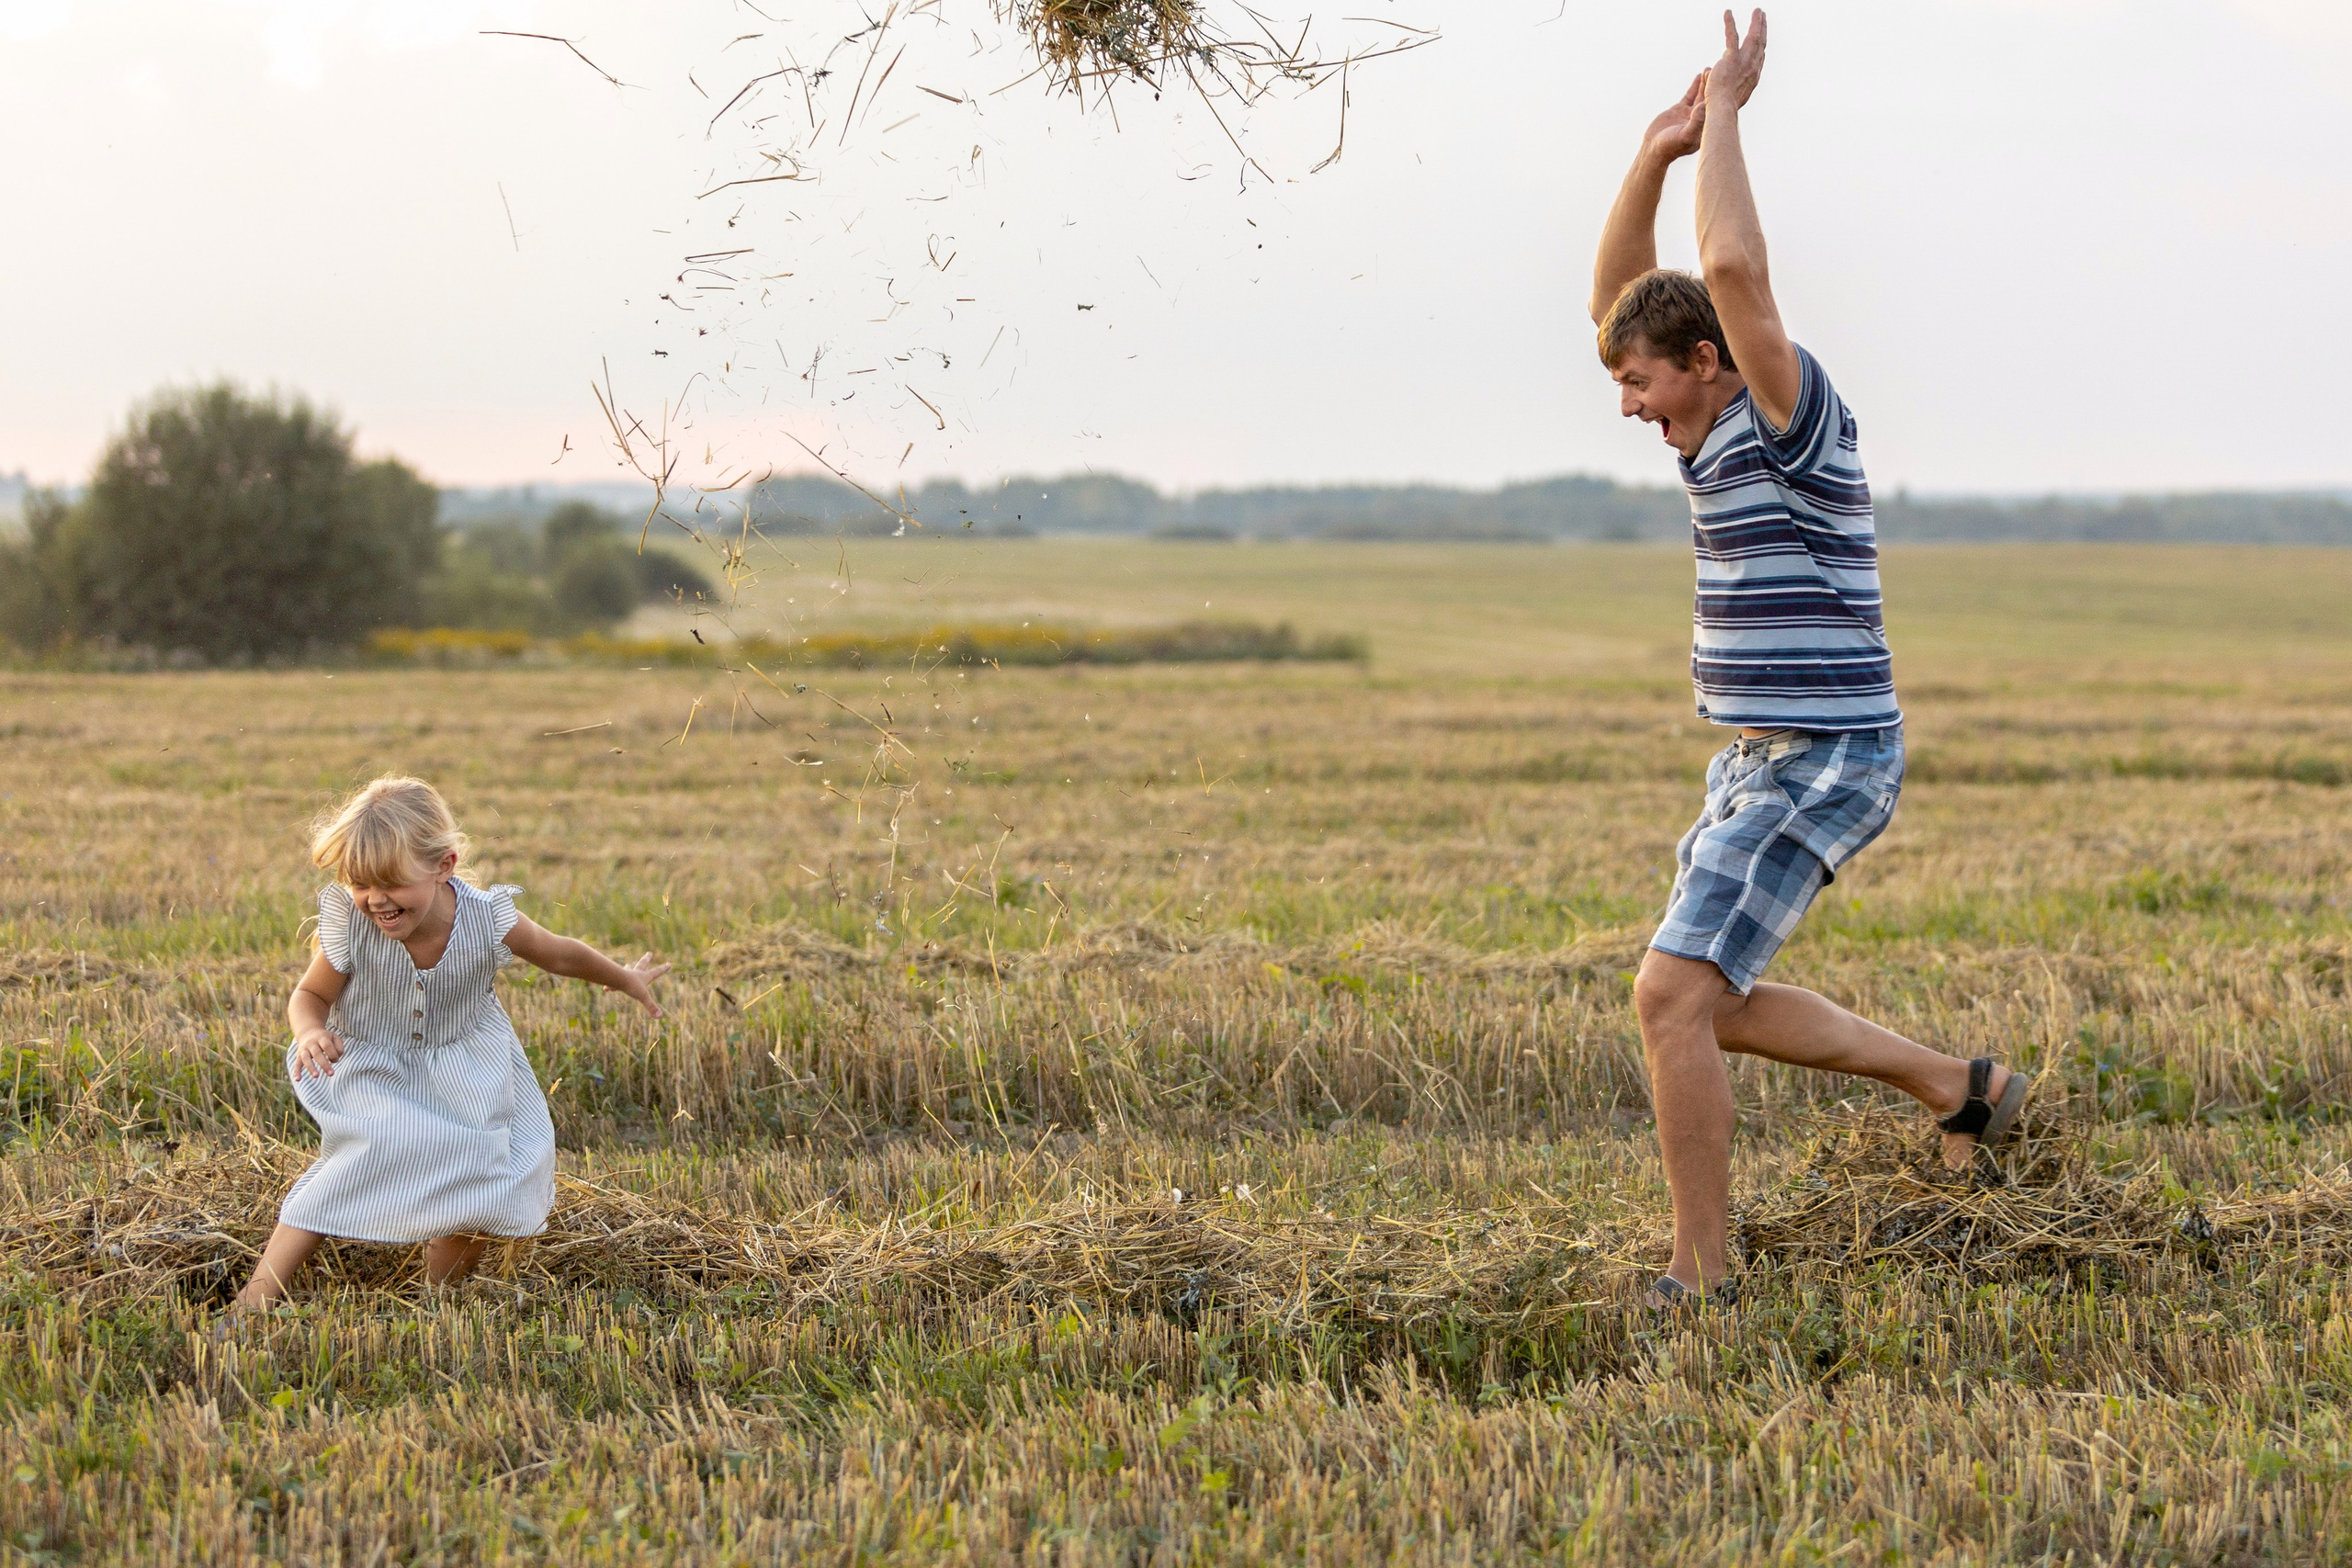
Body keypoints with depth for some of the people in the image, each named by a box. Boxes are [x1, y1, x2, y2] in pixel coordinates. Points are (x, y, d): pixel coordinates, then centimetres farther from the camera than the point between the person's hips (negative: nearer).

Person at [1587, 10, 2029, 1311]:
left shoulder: (1793, 410, -15)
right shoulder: (1724, 424, 12)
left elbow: (1733, 268, -31)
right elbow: (1618, 296, 15)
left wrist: (1726, 109, -18)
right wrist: (1658, 153, 0)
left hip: (1815, 771, -10)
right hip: (1761, 764, 10)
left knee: (1672, 997, -15)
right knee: (1704, 1007, 18)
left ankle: (1699, 1286, -10)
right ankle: (1961, 1088, 28)